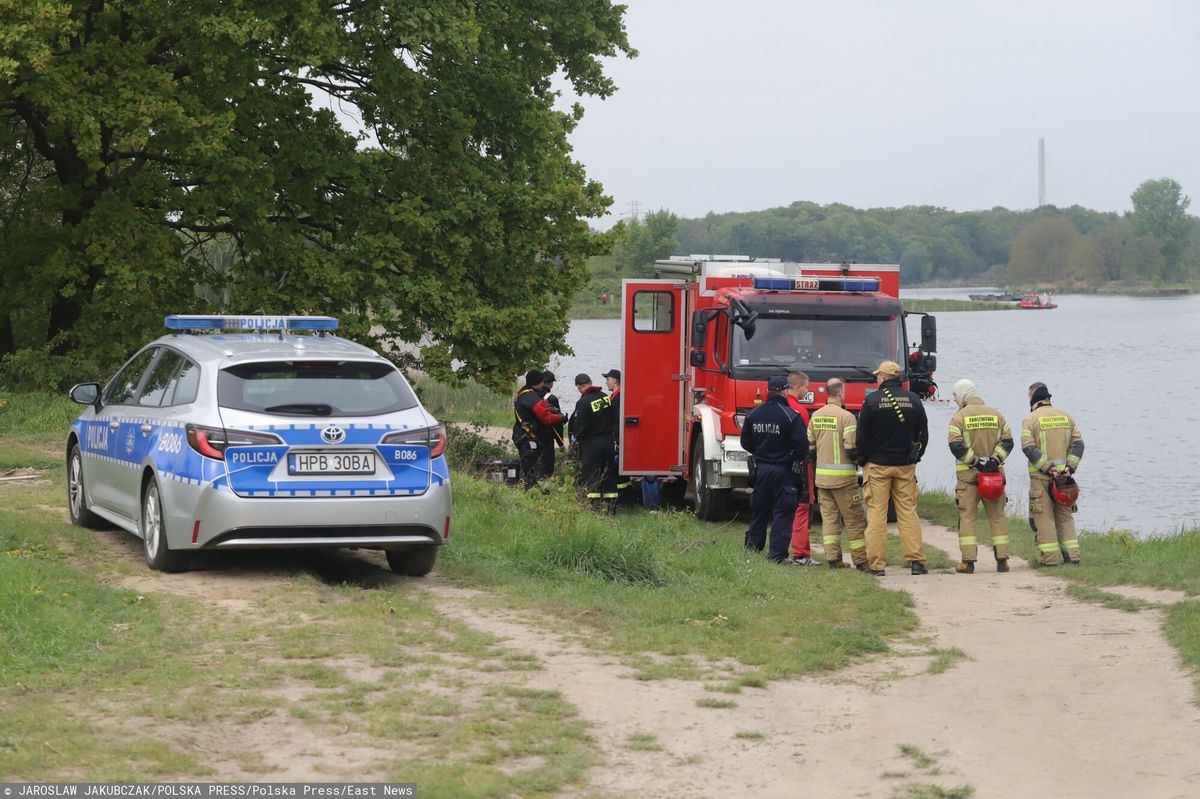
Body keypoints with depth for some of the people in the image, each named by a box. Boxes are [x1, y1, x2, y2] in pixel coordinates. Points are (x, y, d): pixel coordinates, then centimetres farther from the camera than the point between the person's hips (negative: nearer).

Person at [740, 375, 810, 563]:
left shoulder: (753, 414, 1)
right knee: (783, 512, 0)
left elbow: (746, 442, 7)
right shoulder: (790, 416, -16)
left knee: (759, 509, 17)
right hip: (783, 469, -5)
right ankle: (777, 554, -3)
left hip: (761, 468, 5)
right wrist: (799, 459, 3)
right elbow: (801, 445, -17)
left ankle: (753, 545, 23)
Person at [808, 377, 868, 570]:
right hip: (843, 476, -6)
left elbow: (810, 446, 11)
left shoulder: (816, 416, 6)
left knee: (828, 517, 8)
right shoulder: (846, 416, -14)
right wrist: (861, 458, 3)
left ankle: (833, 558, 5)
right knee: (854, 519, 2)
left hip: (821, 475, 6)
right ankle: (860, 560, 5)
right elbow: (852, 449, -17)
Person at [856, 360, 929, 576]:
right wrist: (915, 457, 19)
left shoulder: (872, 400, -6)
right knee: (908, 512, 5)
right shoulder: (913, 400, 5)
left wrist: (862, 461, 7)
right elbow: (923, 433, 10)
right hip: (906, 466, 3)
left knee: (876, 515, -1)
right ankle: (916, 561, -1)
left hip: (878, 464, -3)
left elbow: (863, 436, -5)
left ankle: (876, 564, -3)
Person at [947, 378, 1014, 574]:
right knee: (997, 515, 9)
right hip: (994, 473, 3)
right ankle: (1002, 559, 6)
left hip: (968, 475, -3)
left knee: (967, 516, 1)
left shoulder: (959, 417, -5)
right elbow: (1007, 441, 3)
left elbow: (956, 446, -14)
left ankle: (968, 561, -3)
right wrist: (995, 459, -5)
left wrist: (975, 461, -10)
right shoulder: (996, 415, 9)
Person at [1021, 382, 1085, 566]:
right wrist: (1070, 467, 0)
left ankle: (1049, 557, -4)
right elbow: (1078, 443, 6)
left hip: (1041, 475, -5)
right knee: (1065, 515, 12)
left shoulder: (1030, 419, -4)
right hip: (1064, 475, 5)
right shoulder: (1065, 416, 11)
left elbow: (1028, 447, -16)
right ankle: (1072, 555, 7)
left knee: (1044, 516, 0)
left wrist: (1046, 467, -14)